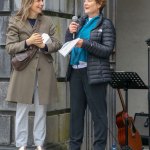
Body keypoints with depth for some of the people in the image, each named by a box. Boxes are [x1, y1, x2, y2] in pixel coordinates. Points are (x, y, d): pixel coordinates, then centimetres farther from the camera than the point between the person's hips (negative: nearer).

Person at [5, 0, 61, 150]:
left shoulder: (47, 21, 8)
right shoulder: (15, 21, -1)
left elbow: (57, 44, 7)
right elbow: (9, 47, -5)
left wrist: (44, 45, -12)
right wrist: (27, 42, -19)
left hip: (44, 71, 3)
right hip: (24, 70, -3)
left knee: (41, 109, 8)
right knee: (22, 109, 3)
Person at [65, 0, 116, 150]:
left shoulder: (106, 24, -1)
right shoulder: (80, 21, 16)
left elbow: (108, 50, -10)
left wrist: (85, 44, -18)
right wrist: (70, 32, -2)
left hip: (94, 73, -6)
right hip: (75, 71, 6)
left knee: (98, 113, -2)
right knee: (76, 111, 8)